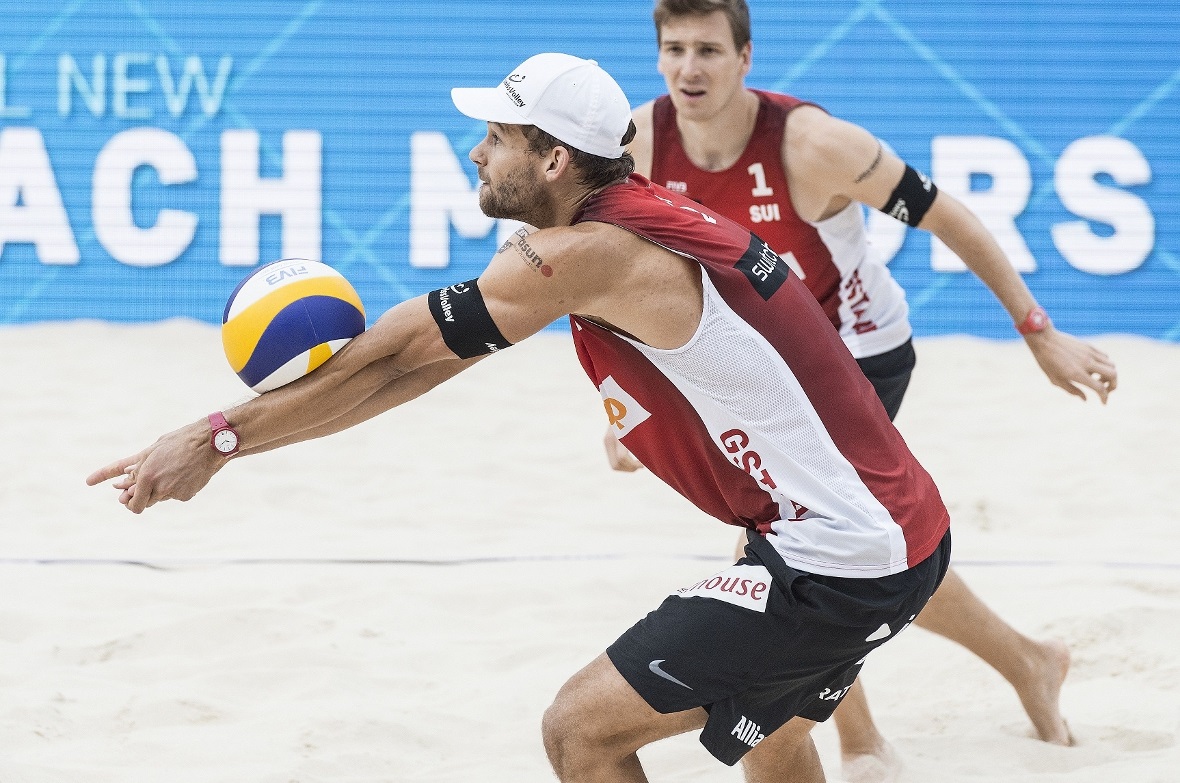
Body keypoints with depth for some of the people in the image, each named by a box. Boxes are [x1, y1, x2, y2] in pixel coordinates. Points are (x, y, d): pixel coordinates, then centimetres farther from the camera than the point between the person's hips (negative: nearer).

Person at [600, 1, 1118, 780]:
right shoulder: (643, 142, -16)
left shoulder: (812, 144, -30)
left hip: (860, 356, -6)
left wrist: (1041, 335, -18)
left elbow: (947, 218, -20)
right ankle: (1028, 664, 40)